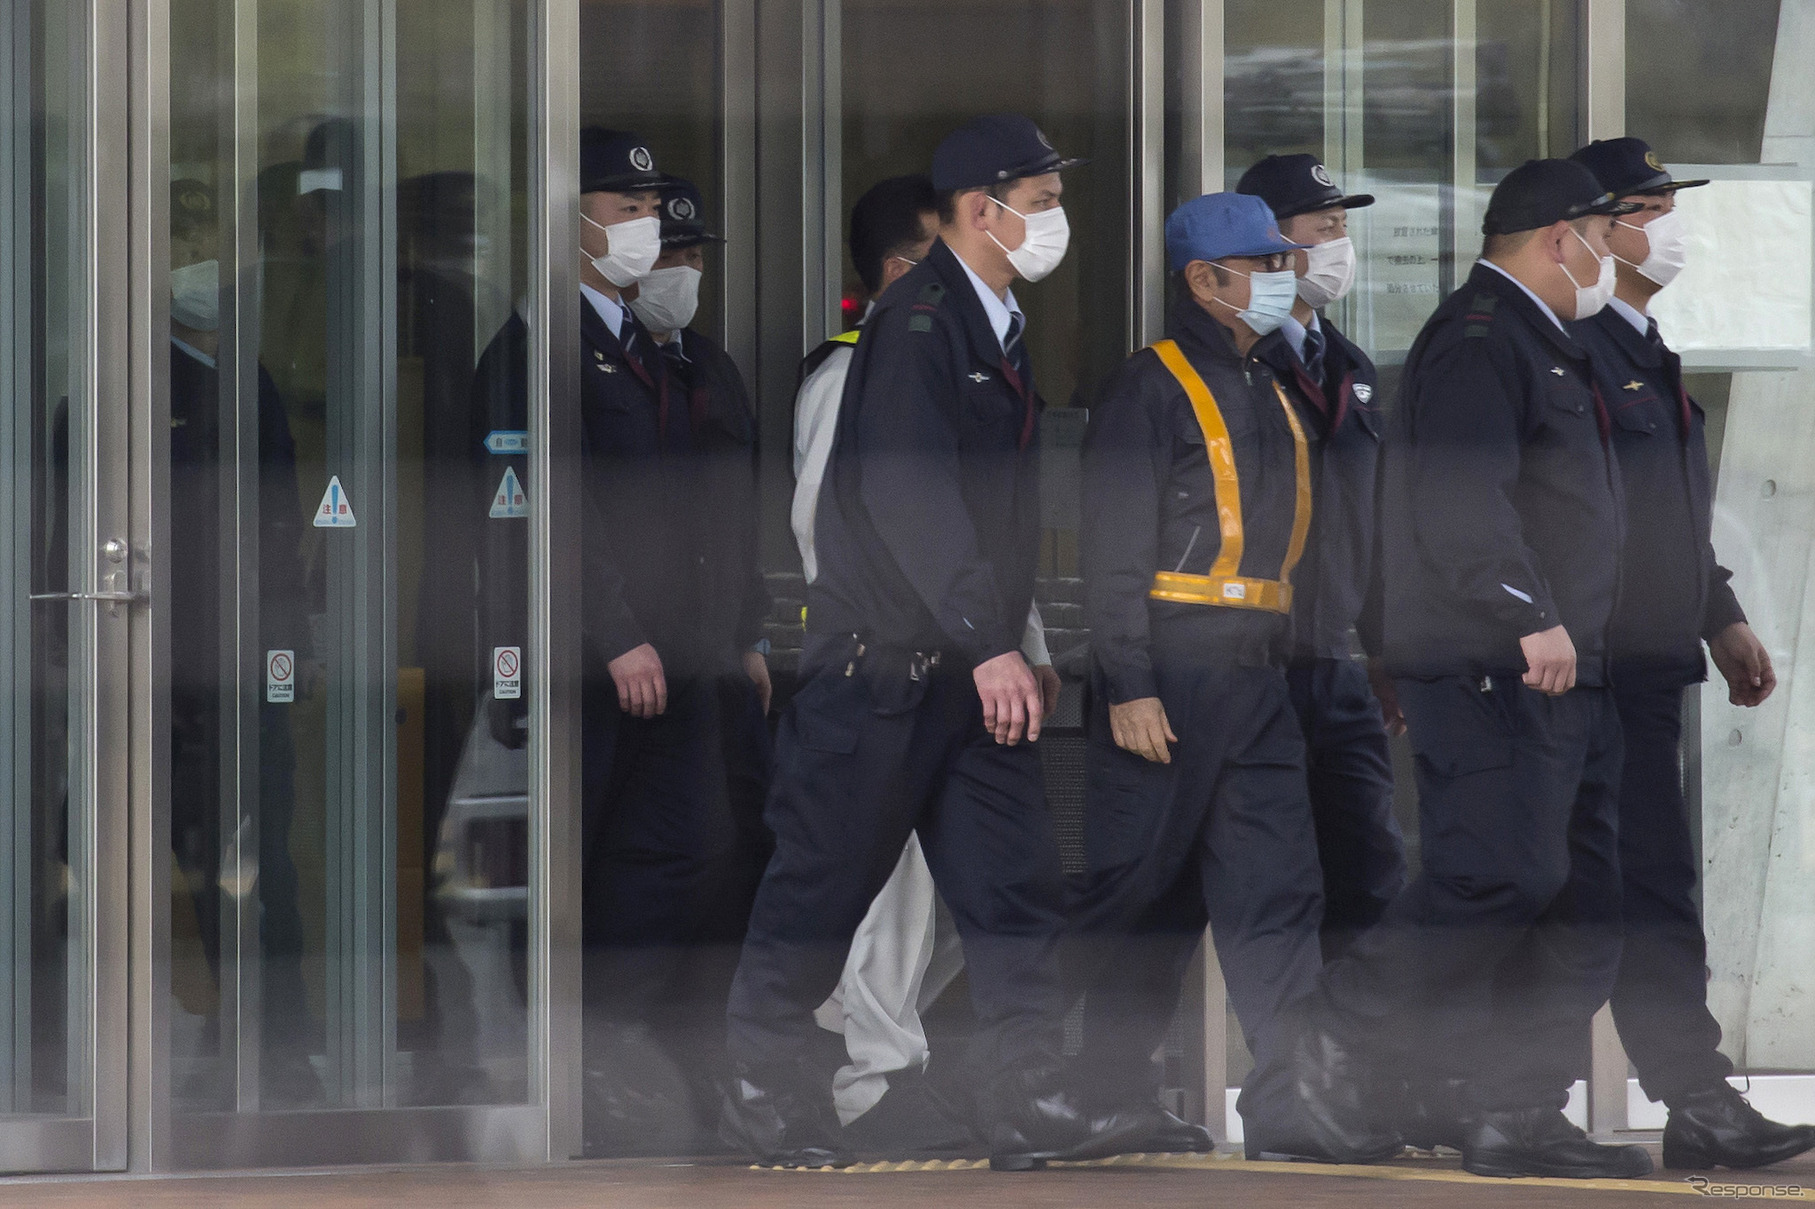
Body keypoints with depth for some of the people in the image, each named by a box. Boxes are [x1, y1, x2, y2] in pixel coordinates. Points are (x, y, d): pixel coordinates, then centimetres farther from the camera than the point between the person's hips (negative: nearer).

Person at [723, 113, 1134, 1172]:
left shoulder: (1002, 329, 13)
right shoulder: (917, 323, -15)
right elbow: (910, 496, -24)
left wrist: (1014, 642, 16)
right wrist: (990, 645, -28)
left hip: (975, 669, 8)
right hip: (883, 658, -8)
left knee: (1019, 885, 2)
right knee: (827, 879, 2)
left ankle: (1029, 1103, 2)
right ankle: (766, 1088, 14)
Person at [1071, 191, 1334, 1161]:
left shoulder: (1267, 393, 19)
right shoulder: (1153, 387, -7)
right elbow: (1114, 550, -12)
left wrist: (1280, 663, 17)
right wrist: (1129, 687, -19)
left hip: (1254, 680, 8)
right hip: (1167, 679, -8)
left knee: (1279, 892, 0)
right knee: (1141, 895, -1)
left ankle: (1280, 1116, -2)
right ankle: (1106, 1101, 9)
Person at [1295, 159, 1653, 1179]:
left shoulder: (1540, 345, 23)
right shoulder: (1479, 341, -12)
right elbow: (1459, 499, -24)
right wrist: (1530, 618, -27)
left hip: (1562, 674, 11)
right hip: (1490, 673, -11)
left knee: (1582, 899, 5)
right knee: (1503, 880, -16)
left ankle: (1518, 1118, 6)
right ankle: (1343, 1030, 1)